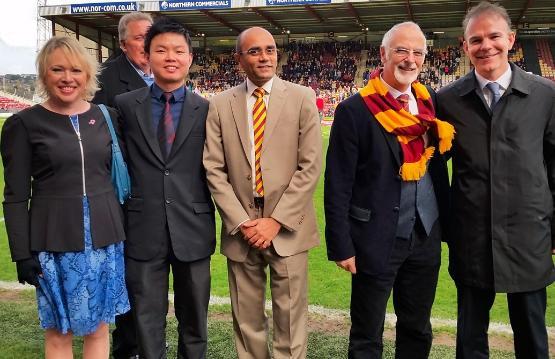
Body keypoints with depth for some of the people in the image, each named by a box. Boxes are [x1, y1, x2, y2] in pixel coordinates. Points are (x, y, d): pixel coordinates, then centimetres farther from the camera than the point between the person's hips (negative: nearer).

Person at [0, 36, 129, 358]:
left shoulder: (106, 117, 5)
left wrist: (122, 232, 10)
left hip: (105, 237, 3)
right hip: (55, 242, -2)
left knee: (98, 329, 12)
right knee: (59, 332, 10)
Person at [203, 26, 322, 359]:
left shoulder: (302, 98, 1)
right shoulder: (221, 104, 6)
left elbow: (311, 166, -5)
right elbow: (214, 169, 2)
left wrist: (276, 220, -11)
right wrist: (240, 222, -7)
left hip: (286, 227, -1)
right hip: (240, 228, 2)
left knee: (290, 318, 5)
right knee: (247, 319, 12)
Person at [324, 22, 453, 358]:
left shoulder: (431, 102, 3)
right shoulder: (354, 111, -12)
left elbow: (439, 162, 11)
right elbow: (338, 185, -11)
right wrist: (341, 246, -12)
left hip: (427, 238, 5)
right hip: (377, 241, -5)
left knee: (418, 331, 21)